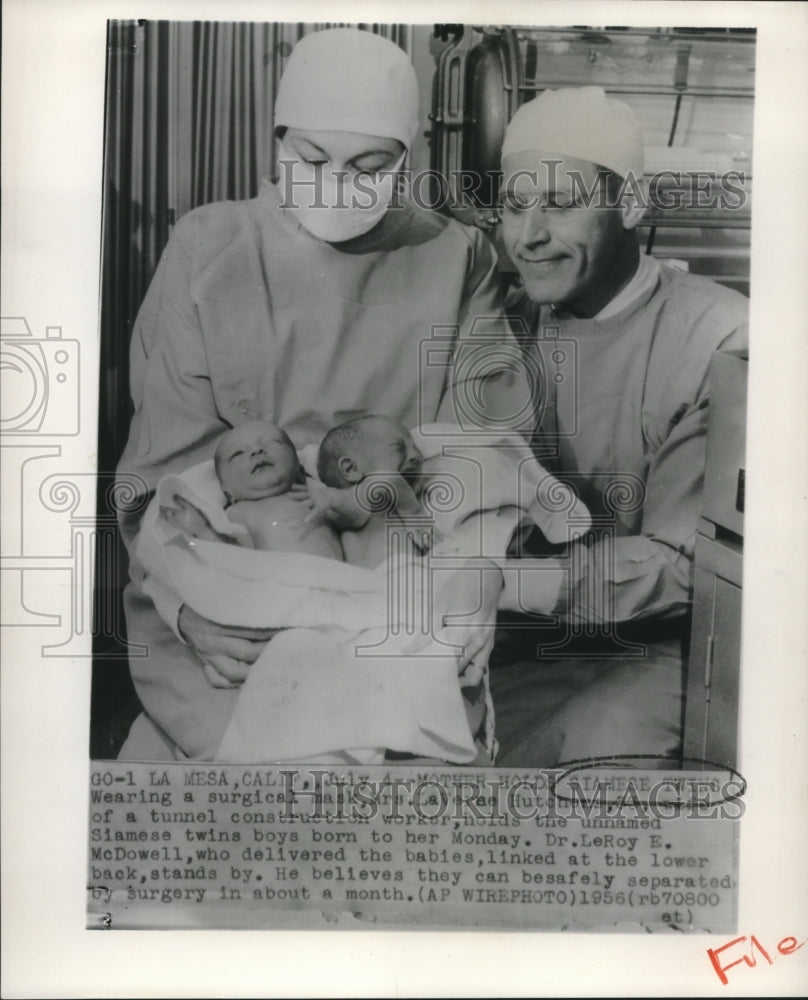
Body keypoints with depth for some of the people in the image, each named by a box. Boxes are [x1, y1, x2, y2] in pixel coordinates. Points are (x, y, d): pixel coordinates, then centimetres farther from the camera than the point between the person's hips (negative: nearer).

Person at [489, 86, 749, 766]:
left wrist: (507, 580, -26)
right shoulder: (508, 324, 7)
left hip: (659, 650, -4)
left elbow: (684, 565, -15)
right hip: (523, 641, 5)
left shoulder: (719, 340, -13)